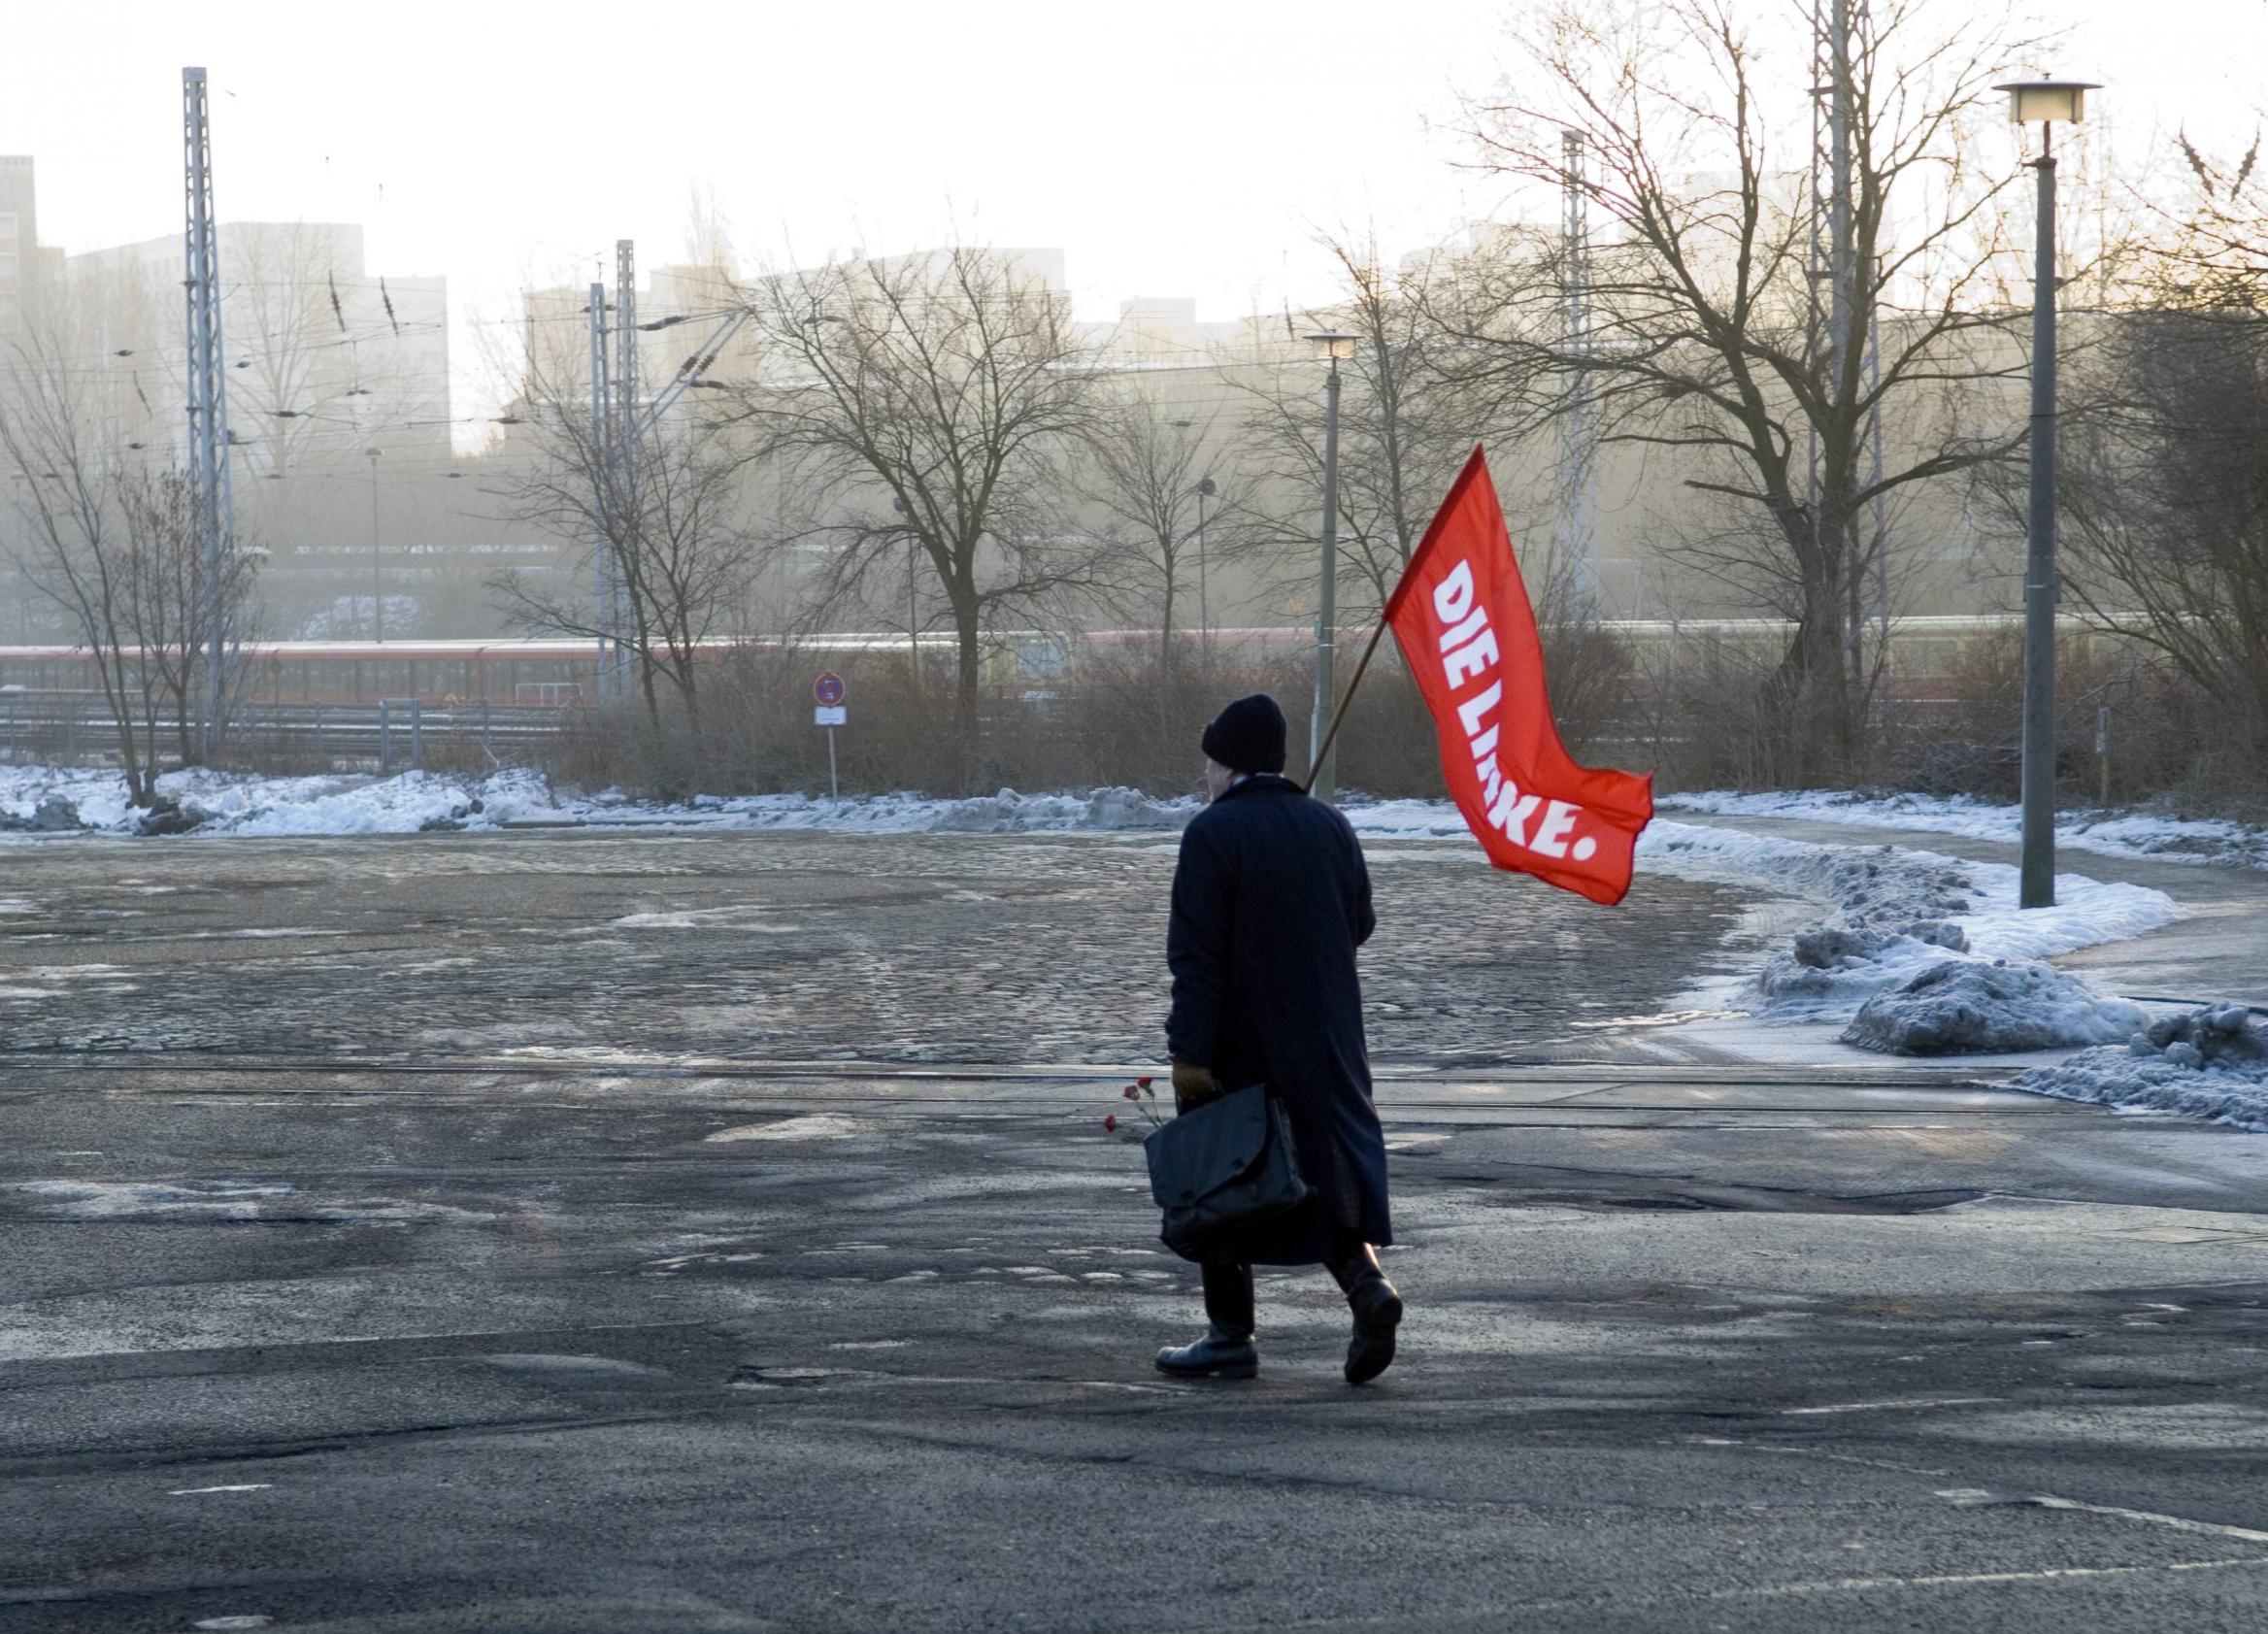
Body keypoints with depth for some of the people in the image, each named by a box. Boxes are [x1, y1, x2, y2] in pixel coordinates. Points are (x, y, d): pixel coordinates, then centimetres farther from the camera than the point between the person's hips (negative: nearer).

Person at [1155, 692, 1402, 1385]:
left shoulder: (1212, 833, -13)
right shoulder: (1329, 826, 5)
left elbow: (1197, 952, -17)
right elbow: (1360, 924, 13)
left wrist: (1189, 1051, -18)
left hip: (1236, 1043, -5)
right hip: (1324, 1043, 5)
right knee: (1328, 1170, 12)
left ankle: (1231, 1335, 10)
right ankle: (1366, 1281, -12)